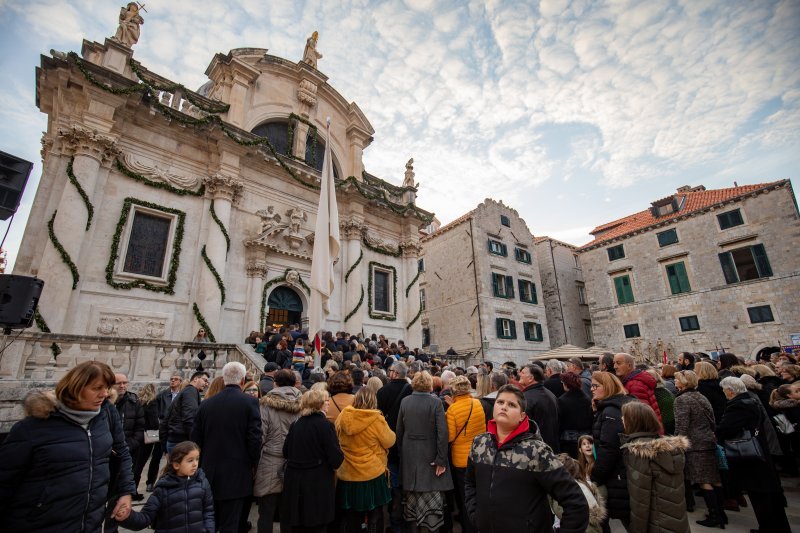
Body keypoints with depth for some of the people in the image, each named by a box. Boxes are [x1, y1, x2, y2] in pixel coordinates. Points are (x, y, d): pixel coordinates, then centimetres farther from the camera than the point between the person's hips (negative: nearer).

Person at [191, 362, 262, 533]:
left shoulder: (206, 404, -2)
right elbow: (255, 438, -16)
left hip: (209, 474, 4)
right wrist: (253, 463, 2)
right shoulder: (250, 402, -14)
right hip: (236, 475, -4)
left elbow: (196, 438, 5)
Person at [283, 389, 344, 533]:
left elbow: (286, 453, 10)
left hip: (294, 481, 6)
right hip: (318, 483, -6)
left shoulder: (295, 424, 1)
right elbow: (336, 460, -19)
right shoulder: (325, 425, -16)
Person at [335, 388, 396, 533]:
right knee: (374, 518, 14)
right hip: (372, 475, -4)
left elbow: (336, 441, 9)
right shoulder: (376, 419, -19)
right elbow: (389, 441, -8)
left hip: (347, 476, 4)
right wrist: (384, 426, 9)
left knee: (352, 519, 20)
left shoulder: (342, 417, -6)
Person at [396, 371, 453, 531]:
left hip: (409, 455, 4)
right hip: (429, 455, -4)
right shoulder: (436, 402, -14)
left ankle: (412, 522, 33)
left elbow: (399, 430, 2)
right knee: (432, 494, 8)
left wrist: (401, 452, 13)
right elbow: (442, 433, -16)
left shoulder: (405, 401, -4)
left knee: (412, 493, 19)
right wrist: (441, 459, -11)